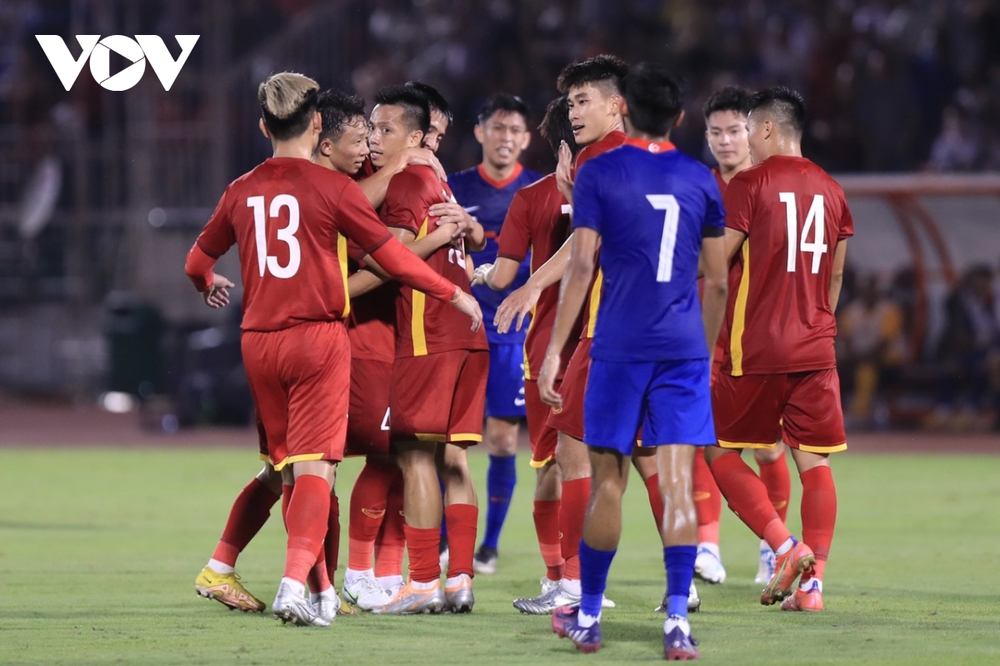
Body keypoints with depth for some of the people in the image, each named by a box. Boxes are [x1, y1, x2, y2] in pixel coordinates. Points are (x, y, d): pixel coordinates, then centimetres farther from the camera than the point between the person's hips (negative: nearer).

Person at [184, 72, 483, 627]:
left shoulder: (242, 191, 7)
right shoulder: (332, 187, -7)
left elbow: (198, 261, 18)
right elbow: (391, 256, -6)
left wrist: (209, 286, 42)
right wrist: (453, 293, 6)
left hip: (258, 342, 4)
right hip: (318, 337, -4)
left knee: (288, 466, 14)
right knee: (315, 466, -7)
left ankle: (319, 585, 20)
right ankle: (294, 584, -24)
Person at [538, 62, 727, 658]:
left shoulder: (600, 174, -2)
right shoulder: (701, 181, 7)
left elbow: (581, 267, -8)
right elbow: (718, 282, 11)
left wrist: (554, 351, -6)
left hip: (620, 350, -2)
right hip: (685, 351, 2)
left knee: (608, 481, 7)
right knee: (678, 485, -3)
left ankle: (588, 618, 17)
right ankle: (678, 621, -13)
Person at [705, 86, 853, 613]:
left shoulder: (749, 184, -8)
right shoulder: (830, 190, 10)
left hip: (755, 350, -5)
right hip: (815, 351, 5)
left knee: (719, 450, 7)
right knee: (813, 462, 6)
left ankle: (785, 545, -9)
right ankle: (812, 580, 0)